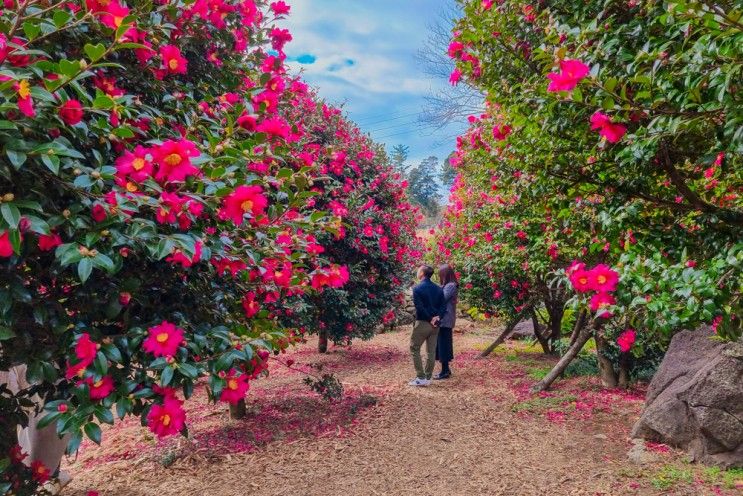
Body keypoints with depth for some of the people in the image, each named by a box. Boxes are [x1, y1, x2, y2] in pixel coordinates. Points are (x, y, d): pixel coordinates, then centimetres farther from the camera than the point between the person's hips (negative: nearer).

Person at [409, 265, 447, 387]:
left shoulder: (417, 289, -11)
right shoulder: (438, 289, 8)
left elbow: (420, 307, -17)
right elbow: (443, 306, 2)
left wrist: (429, 319, -10)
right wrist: (438, 317, -9)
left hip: (422, 323, -6)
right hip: (435, 324, 6)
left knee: (414, 349, 5)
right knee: (431, 351, 9)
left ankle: (421, 377, -1)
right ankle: (428, 378, 14)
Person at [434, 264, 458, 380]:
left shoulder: (450, 286, -15)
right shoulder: (447, 285, 16)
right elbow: (441, 300, 13)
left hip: (445, 320, -10)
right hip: (444, 319, 10)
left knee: (443, 344, -4)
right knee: (443, 344, 15)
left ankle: (445, 371, 2)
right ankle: (446, 369, 23)